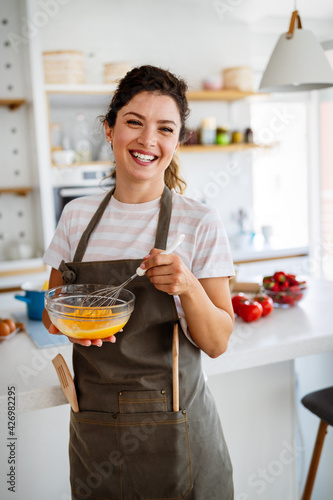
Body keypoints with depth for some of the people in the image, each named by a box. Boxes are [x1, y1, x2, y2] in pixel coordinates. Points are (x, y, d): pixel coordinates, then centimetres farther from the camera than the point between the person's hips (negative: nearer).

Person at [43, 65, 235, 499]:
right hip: (91, 427, 3)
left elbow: (217, 343, -9)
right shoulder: (77, 215, -1)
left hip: (173, 436, -2)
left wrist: (189, 288, -27)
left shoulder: (201, 223, -11)